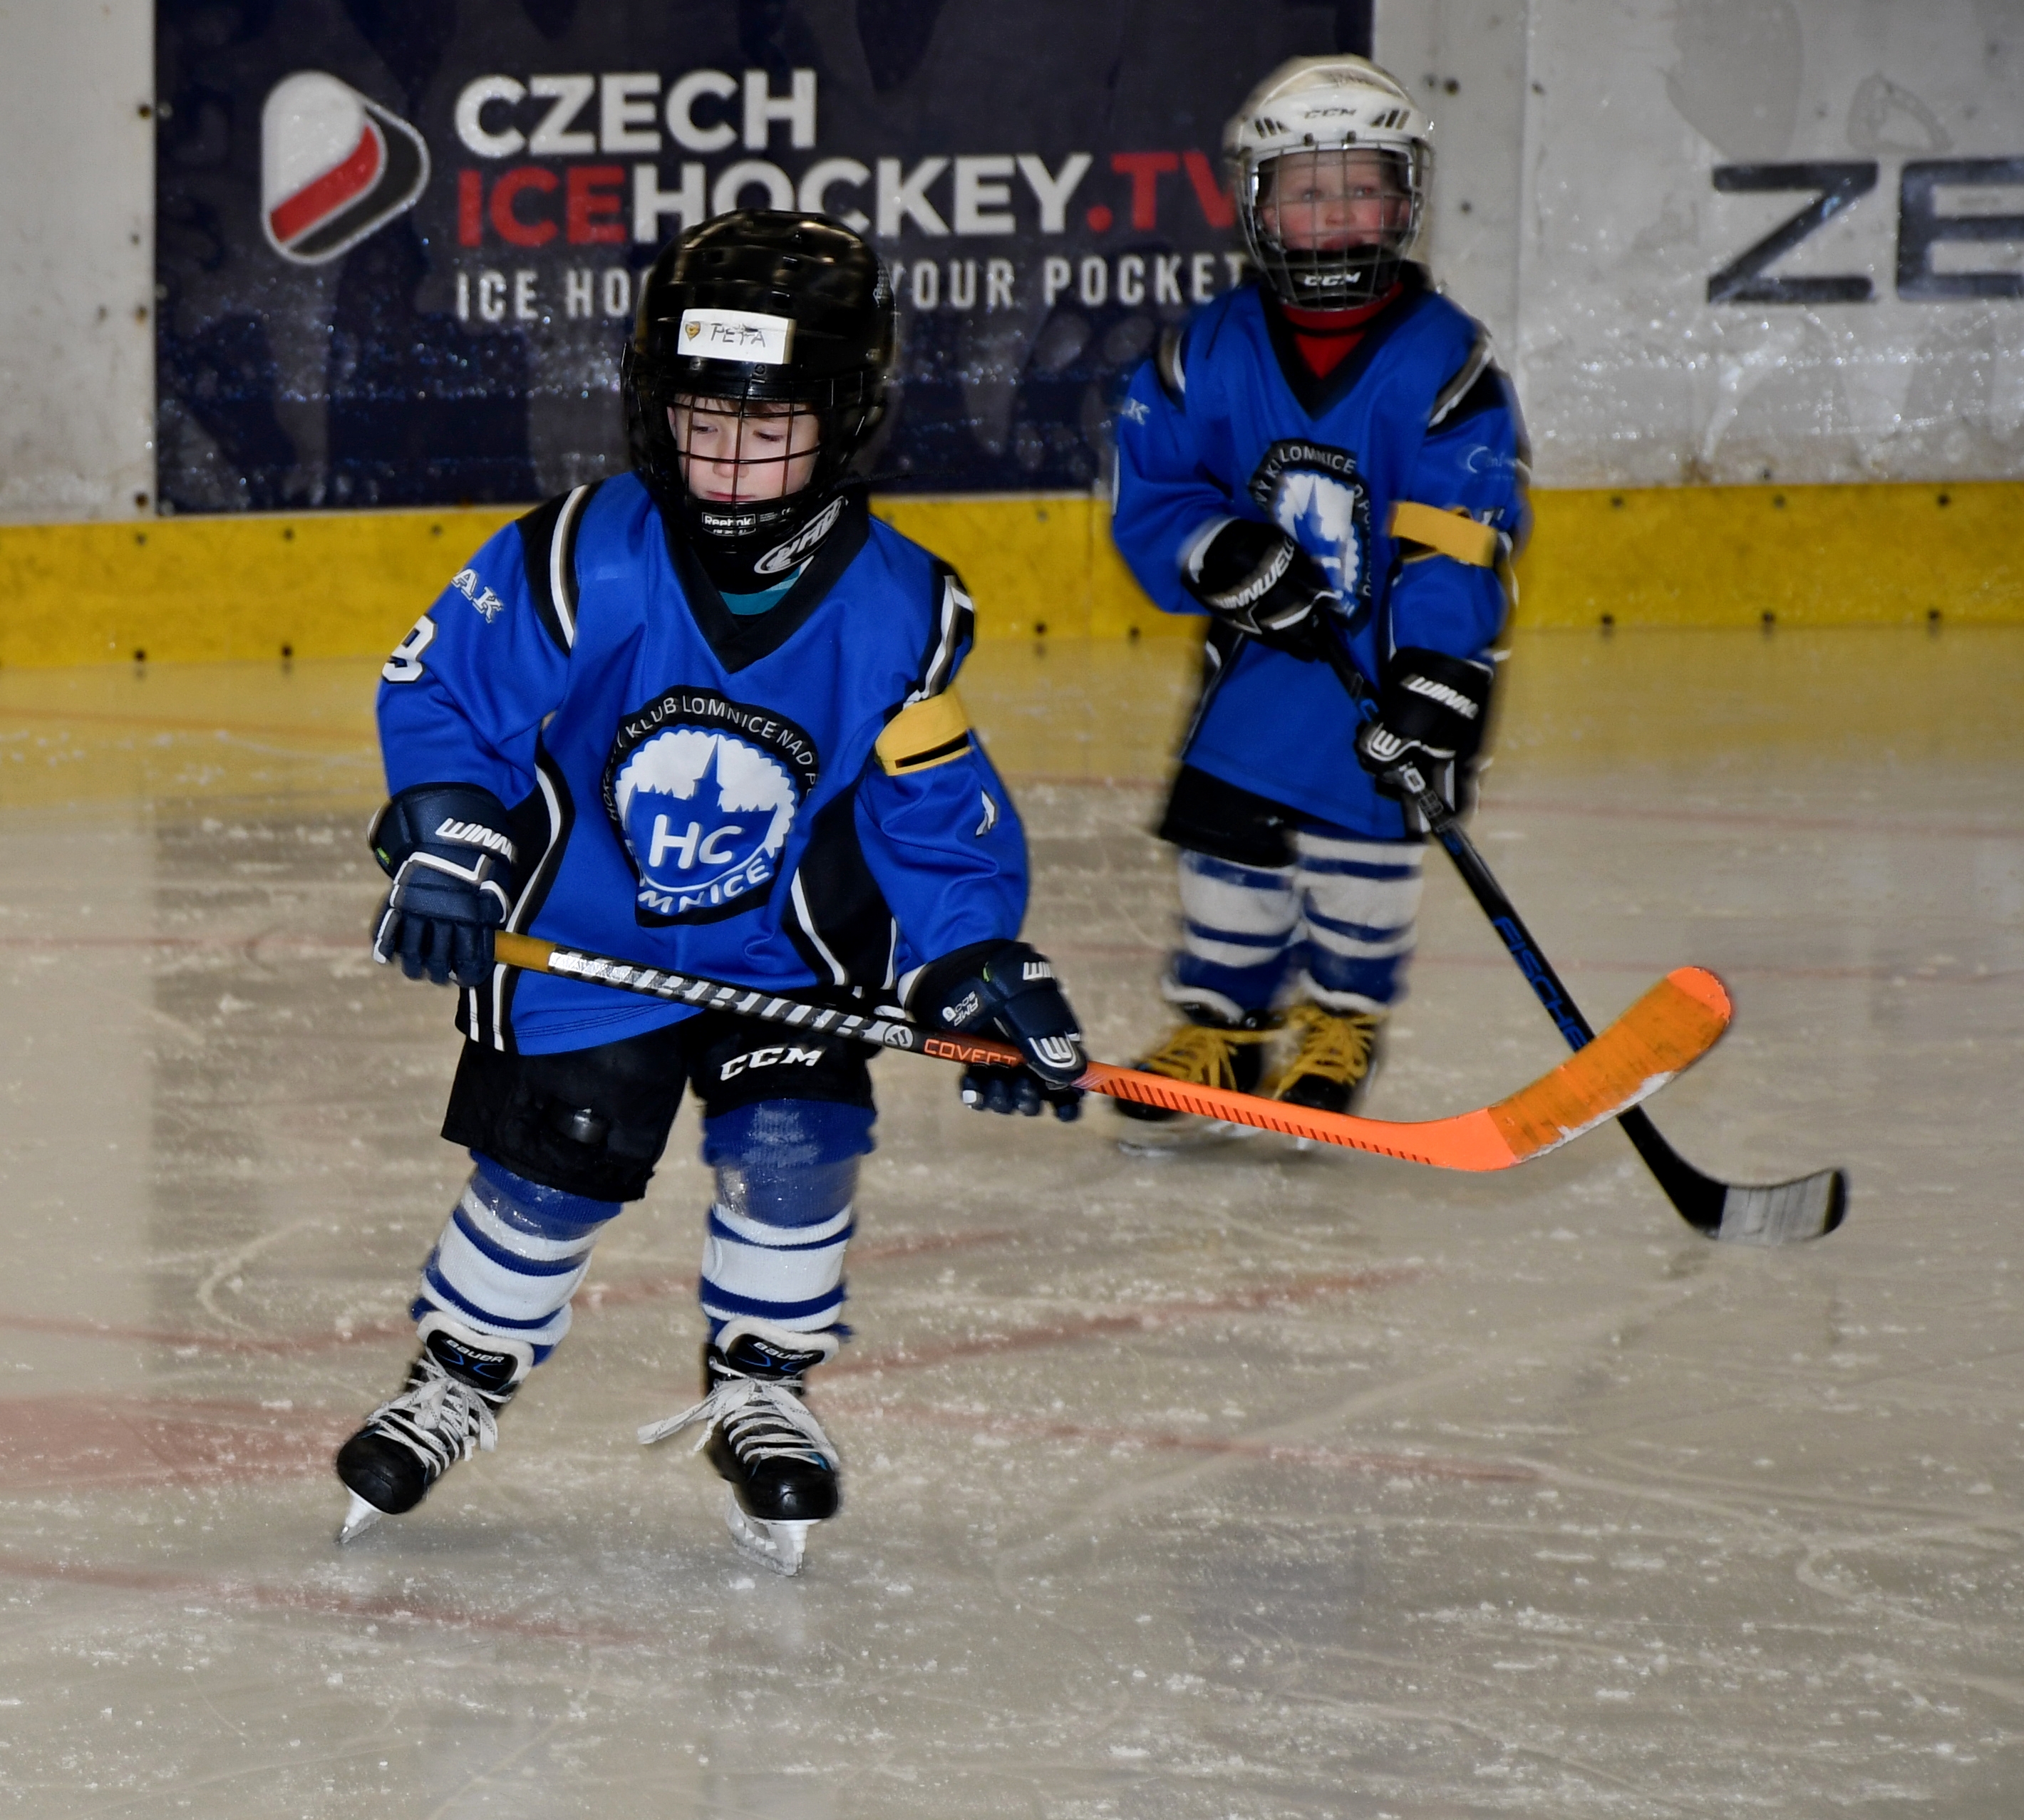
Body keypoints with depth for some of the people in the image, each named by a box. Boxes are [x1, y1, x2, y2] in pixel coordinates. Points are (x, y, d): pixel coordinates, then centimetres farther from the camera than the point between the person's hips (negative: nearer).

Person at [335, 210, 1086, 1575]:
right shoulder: (578, 564, -21)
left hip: (785, 940, 1)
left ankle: (761, 1387, 11)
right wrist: (444, 844, -22)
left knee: (795, 1143, -15)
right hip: (580, 933, -1)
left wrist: (983, 971, -11)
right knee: (551, 1163, -3)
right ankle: (464, 1373, 25)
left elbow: (939, 818, -3)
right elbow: (437, 690, -10)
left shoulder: (895, 611, -15)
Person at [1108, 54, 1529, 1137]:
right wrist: (1223, 552, -22)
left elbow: (1456, 547, -20)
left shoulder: (1444, 365, -14)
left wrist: (1437, 683, -30)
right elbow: (1150, 489, -1)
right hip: (1260, 653, 3)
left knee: (1366, 827, -3)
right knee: (1228, 831, 0)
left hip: (1394, 652, -3)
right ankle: (1220, 1028, 16)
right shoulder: (1213, 353, -5)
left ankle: (1341, 1023, 18)